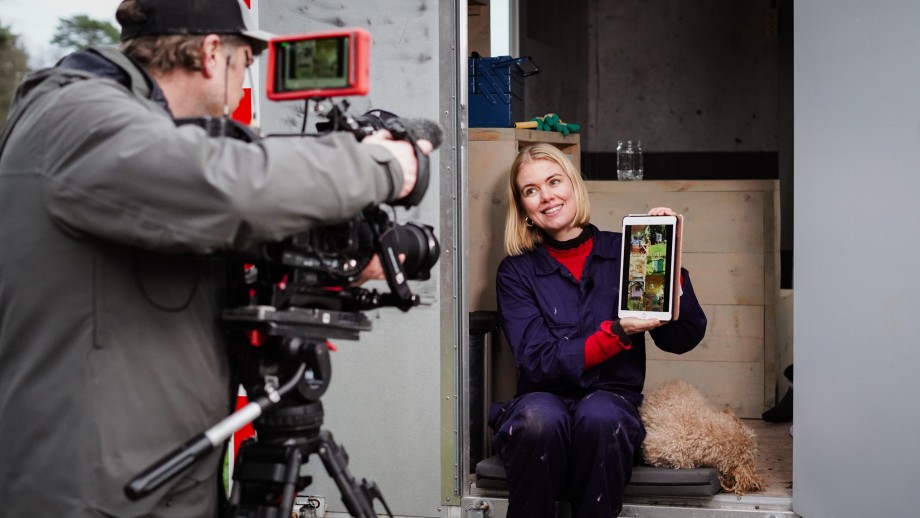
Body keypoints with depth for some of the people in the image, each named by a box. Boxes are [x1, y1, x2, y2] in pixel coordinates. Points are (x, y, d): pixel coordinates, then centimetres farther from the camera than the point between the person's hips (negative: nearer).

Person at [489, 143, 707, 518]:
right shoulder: (516, 272, 5)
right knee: (540, 417, -35)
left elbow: (683, 339, -2)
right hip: (546, 399, 0)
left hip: (611, 399, 0)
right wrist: (617, 333, -18)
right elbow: (539, 363, -6)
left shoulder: (622, 252, 5)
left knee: (600, 415, -35)